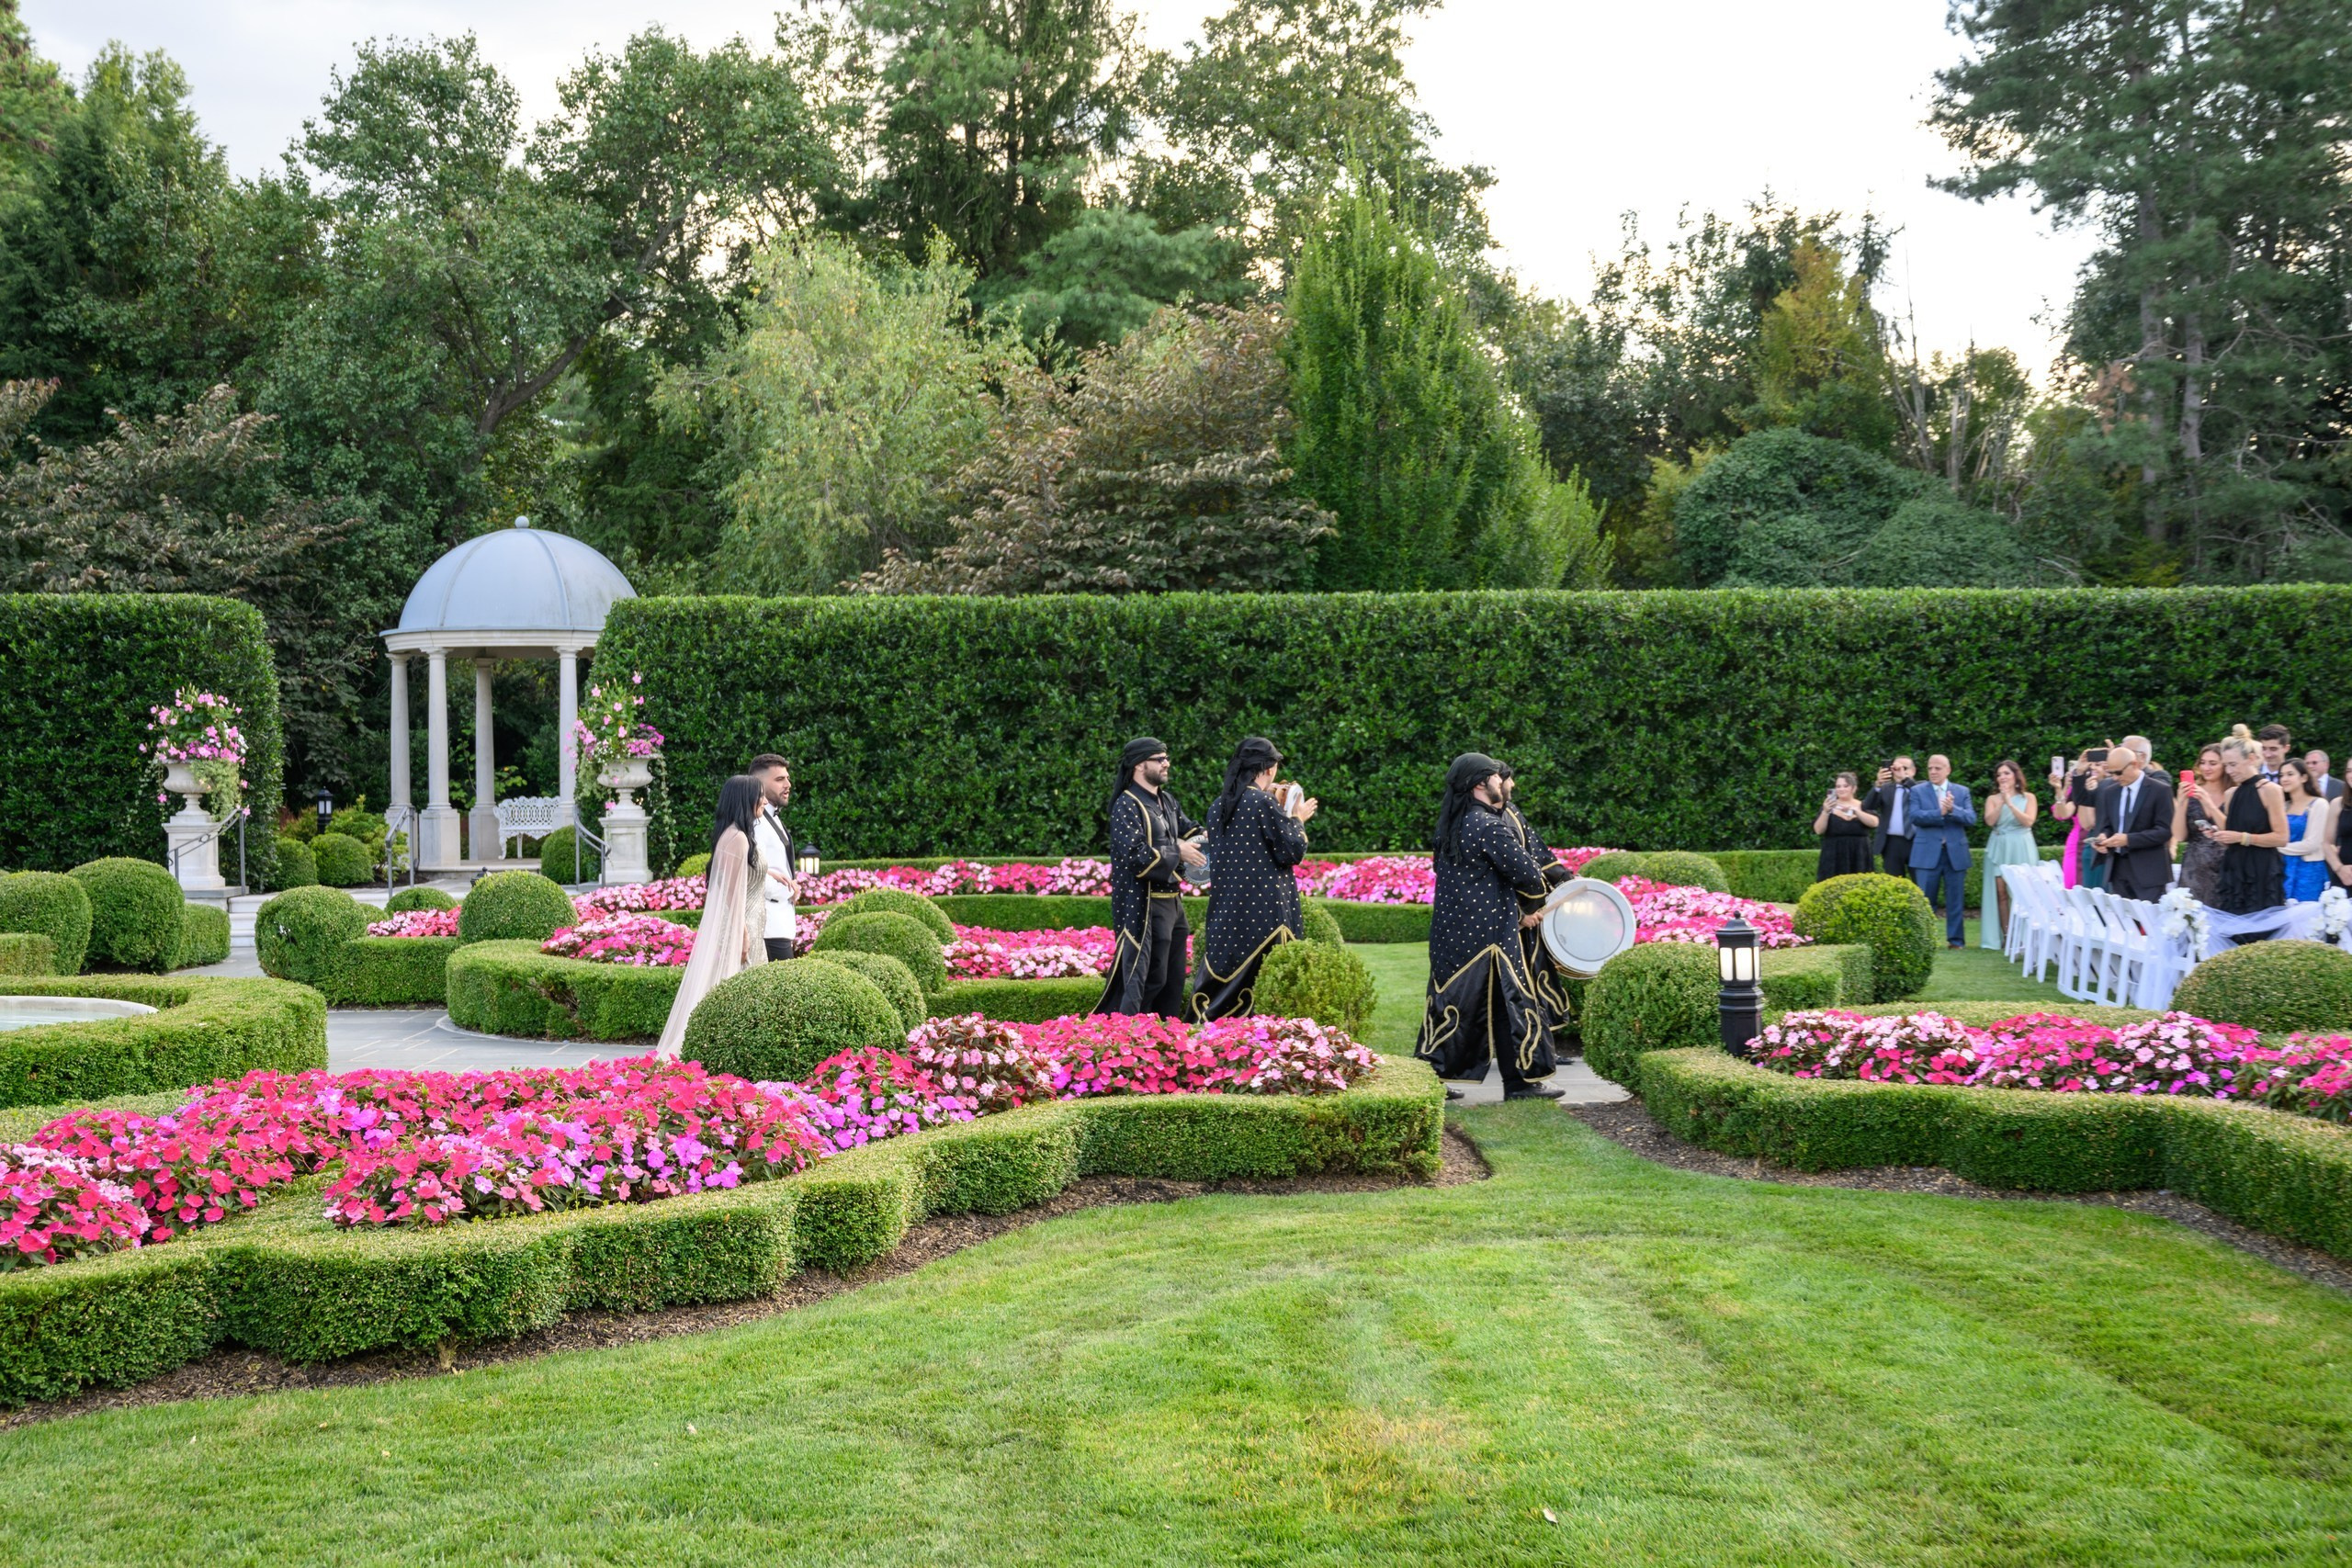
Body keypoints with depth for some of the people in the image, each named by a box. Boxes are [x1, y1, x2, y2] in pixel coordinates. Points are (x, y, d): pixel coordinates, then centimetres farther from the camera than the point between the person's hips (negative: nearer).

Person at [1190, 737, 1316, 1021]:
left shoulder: (1219, 805, 8)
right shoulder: (1264, 803, -12)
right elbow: (1293, 851, -10)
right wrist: (1297, 819, 7)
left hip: (1225, 910, 7)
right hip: (1265, 910, -7)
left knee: (1221, 982, 9)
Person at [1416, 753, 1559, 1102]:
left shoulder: (1449, 828, 12)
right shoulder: (1490, 826, -15)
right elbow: (1526, 875, -14)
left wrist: (1513, 913, 19)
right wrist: (1537, 890, 10)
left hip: (1450, 933, 8)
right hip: (1488, 935, -8)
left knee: (1450, 1005, 10)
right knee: (1510, 1003, 1)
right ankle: (1523, 1080, 7)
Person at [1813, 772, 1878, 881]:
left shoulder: (1863, 807, 9)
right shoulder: (1828, 806, 7)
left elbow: (1874, 823, -9)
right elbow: (1818, 831, -4)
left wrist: (1855, 811, -19)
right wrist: (1826, 812, -19)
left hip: (1858, 859, 1)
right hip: (1833, 859, -1)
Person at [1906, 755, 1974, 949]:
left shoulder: (1962, 791, 10)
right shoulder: (1917, 791, 5)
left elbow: (1971, 817, -3)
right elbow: (1915, 816, -10)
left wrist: (1953, 809, -20)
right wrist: (1940, 812, -19)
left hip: (1955, 852, 1)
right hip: (1927, 853, -1)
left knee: (1955, 899, 4)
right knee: (1925, 899, 0)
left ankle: (1956, 939, 10)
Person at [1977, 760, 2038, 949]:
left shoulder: (2028, 797, 7)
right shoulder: (1993, 799, 11)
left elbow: (2028, 821, -7)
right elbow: (1990, 821, -5)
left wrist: (2010, 803, -12)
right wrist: (2001, 802, -11)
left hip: (2021, 848, -2)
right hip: (1999, 848, 2)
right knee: (2001, 891, -4)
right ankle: (2006, 936, -2)